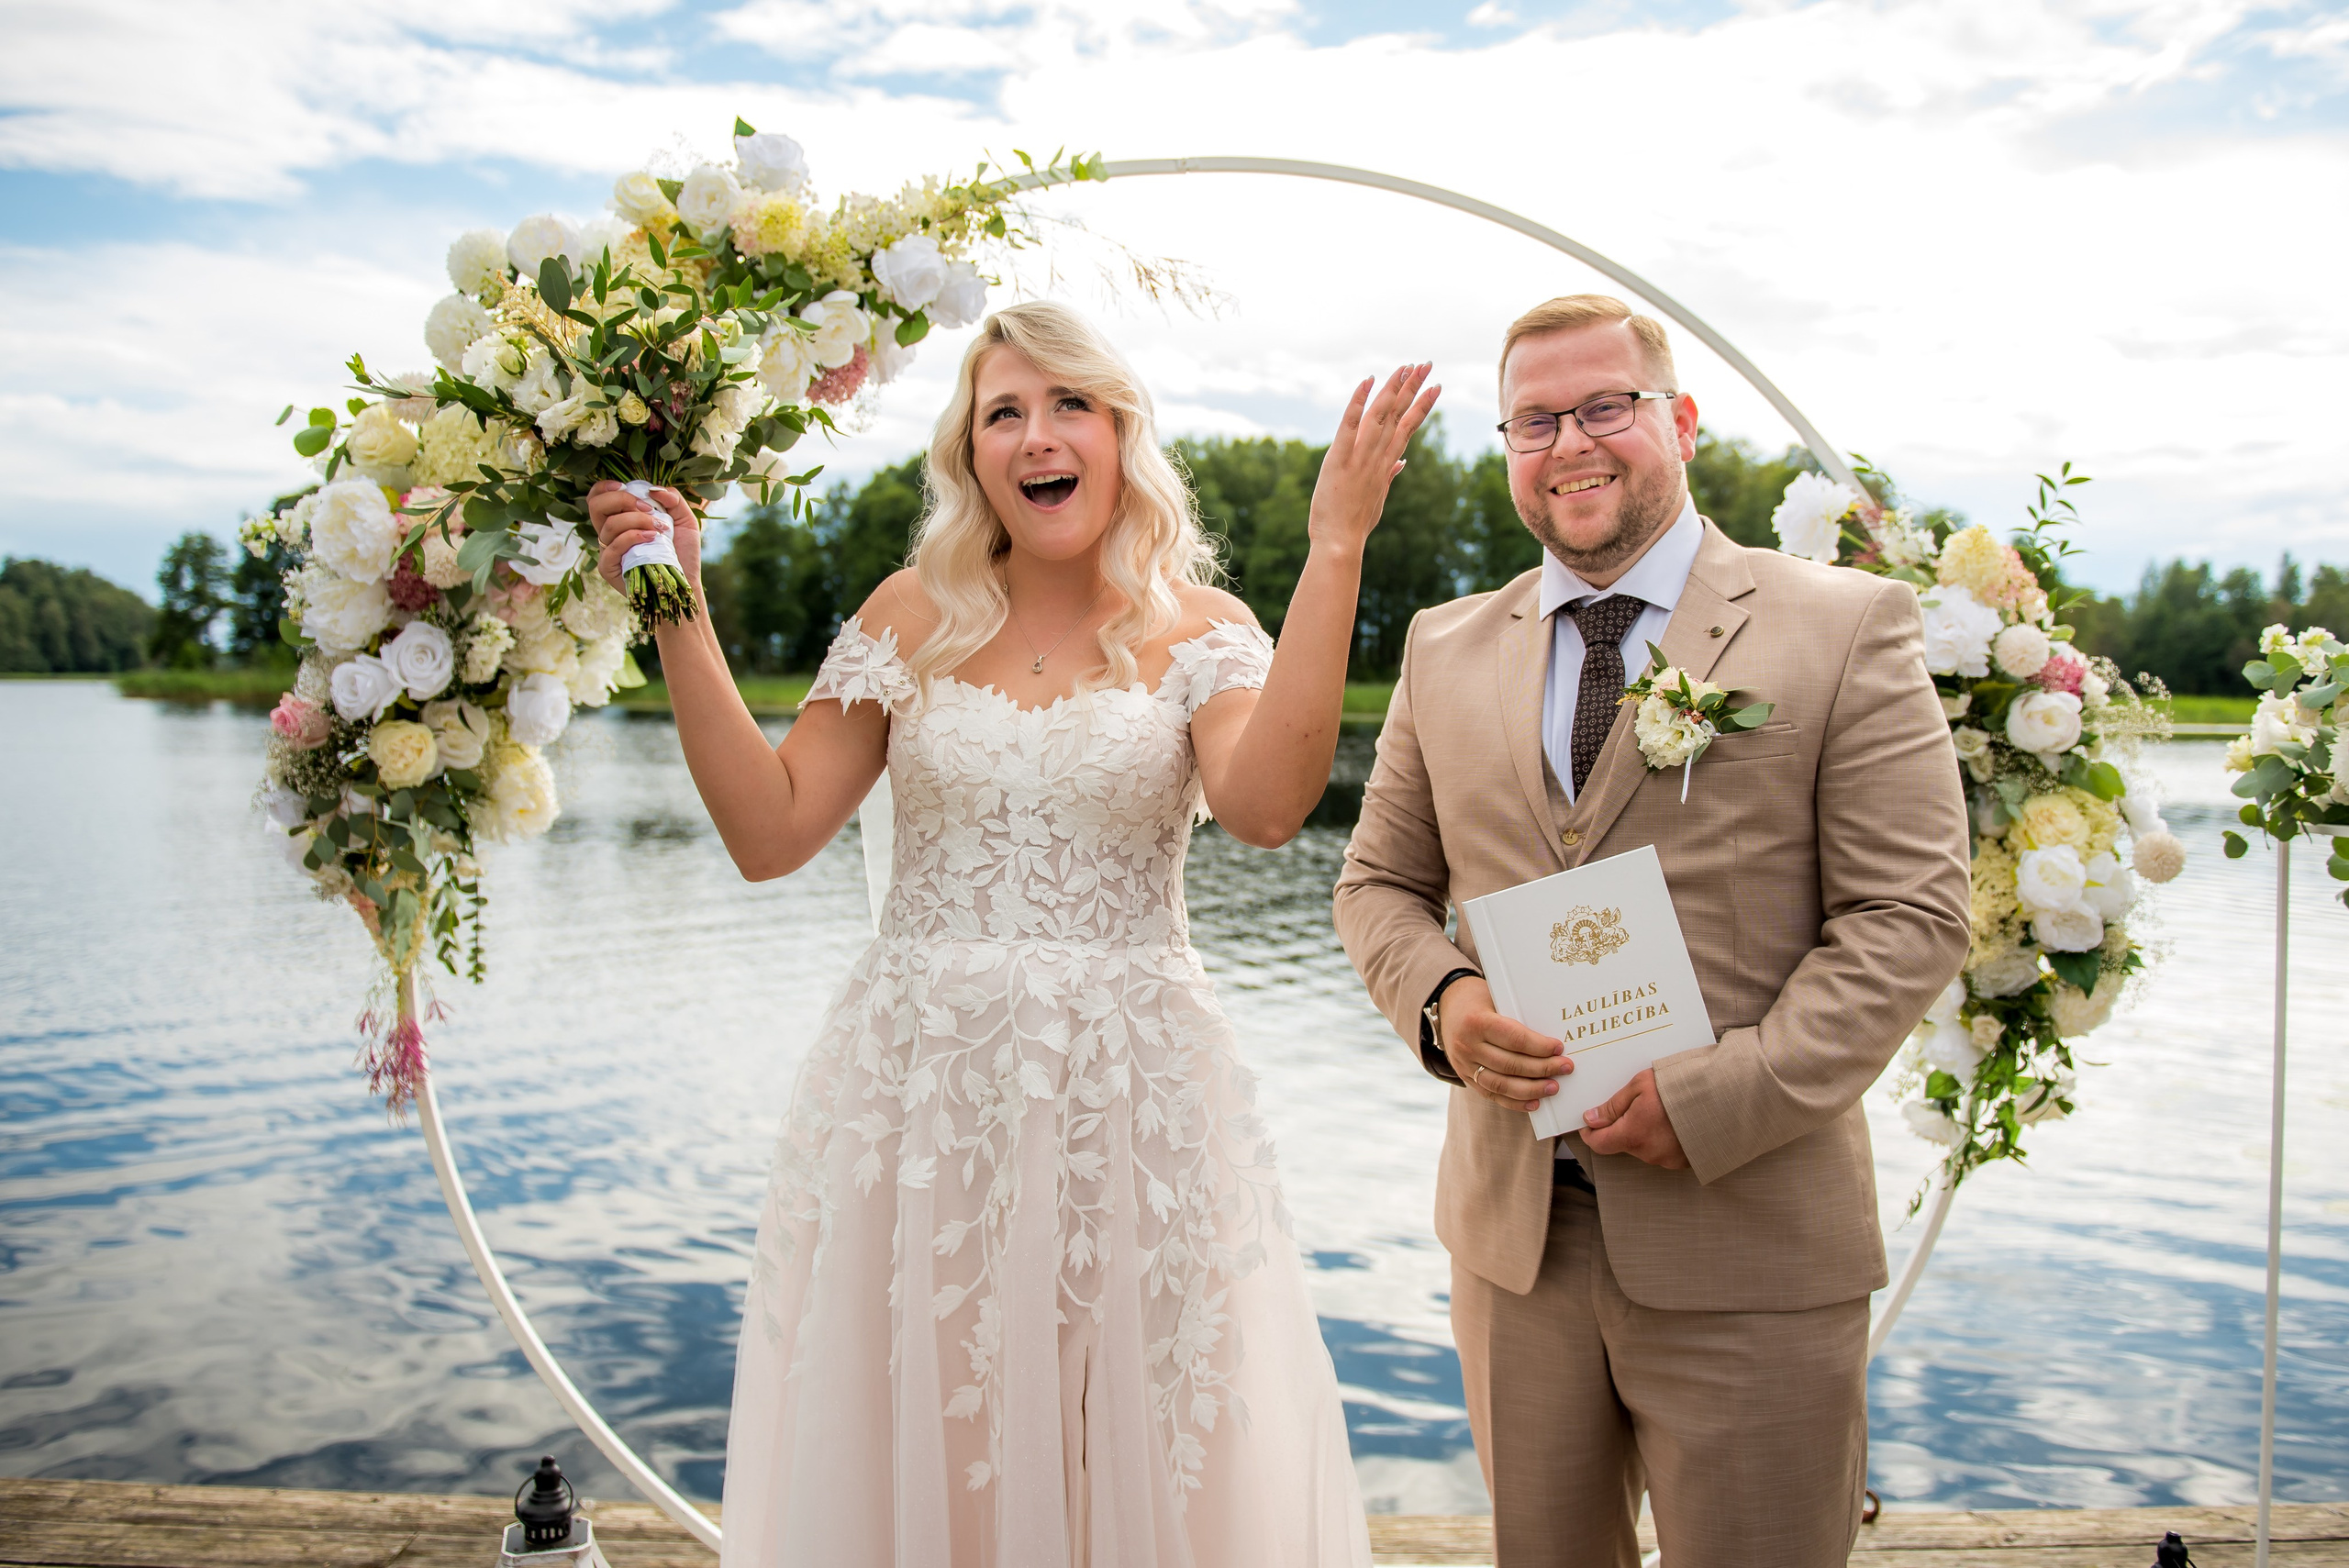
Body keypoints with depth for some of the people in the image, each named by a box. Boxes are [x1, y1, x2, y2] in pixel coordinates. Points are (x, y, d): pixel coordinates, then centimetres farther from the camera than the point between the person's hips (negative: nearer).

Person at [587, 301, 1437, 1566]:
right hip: (918, 1087, 2)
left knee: (1134, 1458, 9)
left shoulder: (1199, 632, 1)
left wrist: (1334, 550, -20)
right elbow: (770, 830, 1)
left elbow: (1266, 806, -20)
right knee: (913, 1452, 12)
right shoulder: (912, 615, 6)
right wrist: (679, 615, -3)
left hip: (1126, 1092, -1)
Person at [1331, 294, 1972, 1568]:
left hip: (1748, 1247, -3)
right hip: (1511, 1232, 4)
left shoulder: (1847, 629, -3)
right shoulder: (1445, 651, 9)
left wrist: (1717, 1097, -17)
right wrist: (1441, 1003, -9)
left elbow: (1910, 914, -8)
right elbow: (1379, 883, 13)